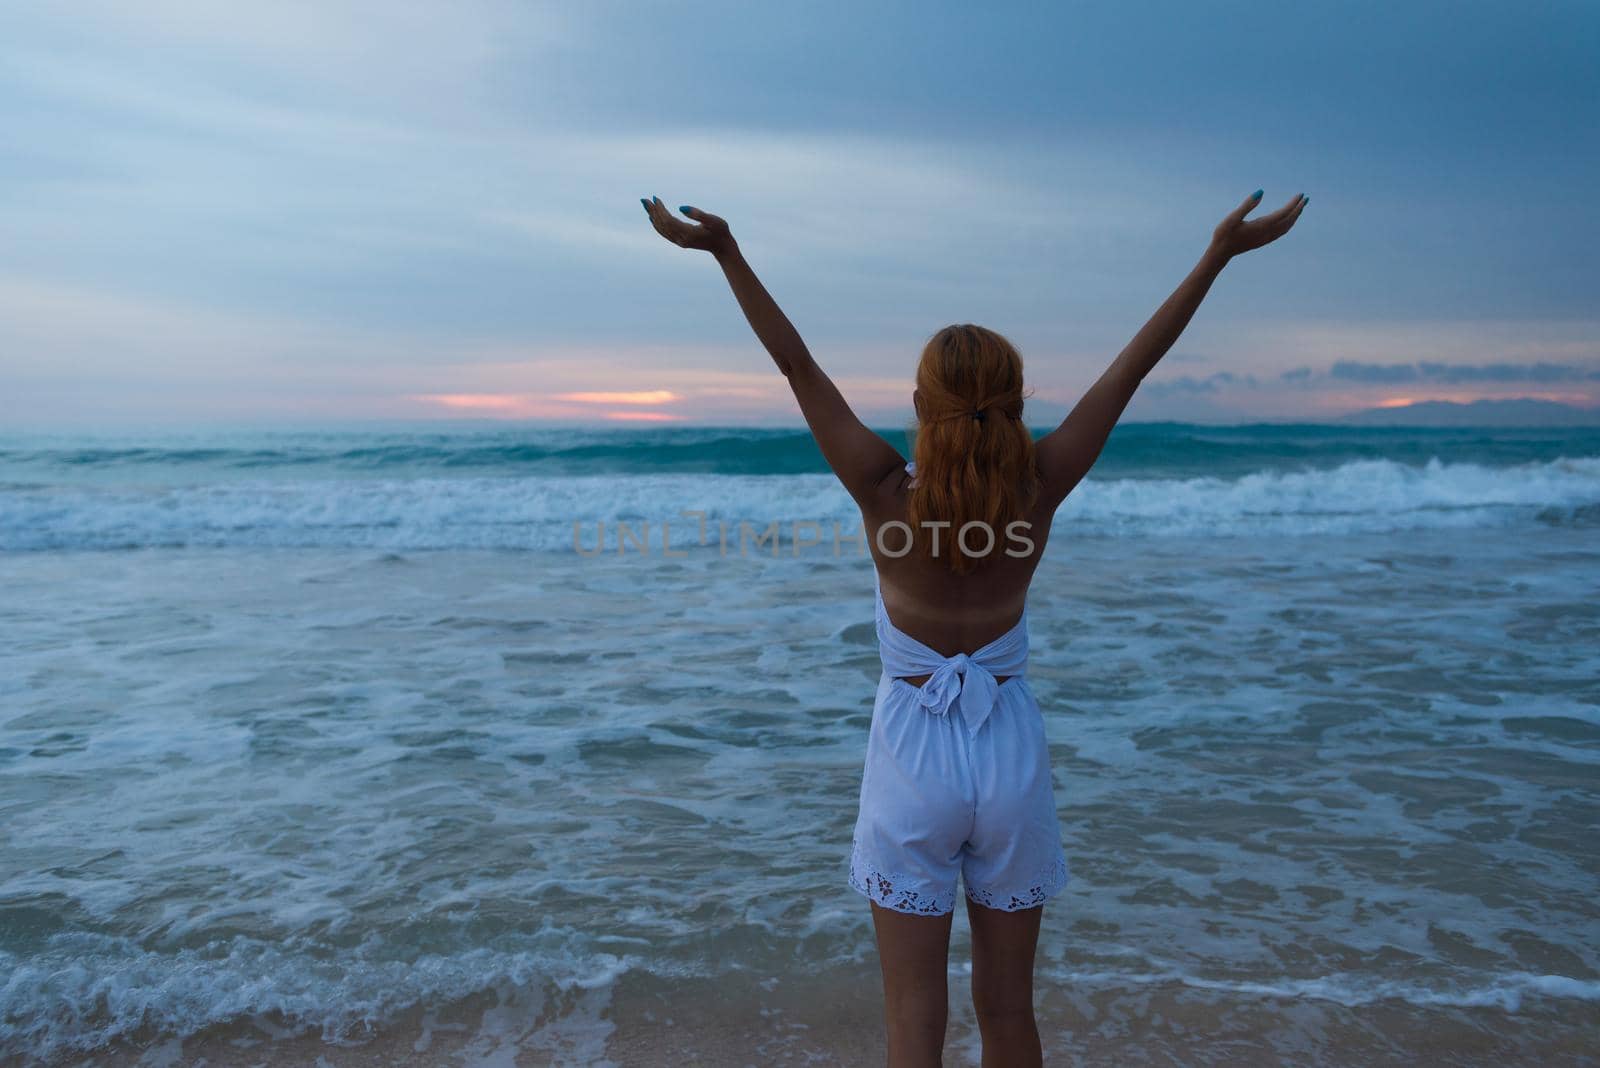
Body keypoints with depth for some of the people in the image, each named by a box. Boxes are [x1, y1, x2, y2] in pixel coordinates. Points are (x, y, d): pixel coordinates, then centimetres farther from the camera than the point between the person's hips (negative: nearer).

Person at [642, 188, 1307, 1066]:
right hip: (1010, 758, 2)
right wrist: (1219, 253, 1)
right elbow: (1132, 365, -6)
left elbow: (798, 367, -14)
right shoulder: (1038, 489, -10)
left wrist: (726, 252, -10)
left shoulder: (888, 493, -15)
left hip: (913, 761, -2)